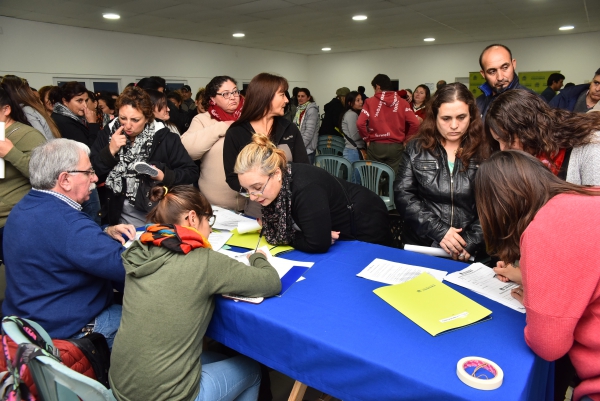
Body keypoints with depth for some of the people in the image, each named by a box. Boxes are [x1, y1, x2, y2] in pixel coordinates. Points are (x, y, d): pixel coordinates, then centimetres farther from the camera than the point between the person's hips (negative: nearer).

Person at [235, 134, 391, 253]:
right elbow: (279, 226, -5)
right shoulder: (274, 182, -15)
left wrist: (288, 238, -21)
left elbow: (318, 244, -36)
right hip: (338, 226, 7)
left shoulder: (306, 189, -39)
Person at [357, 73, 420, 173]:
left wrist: (367, 139, 1)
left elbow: (360, 123, -12)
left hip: (375, 146, -1)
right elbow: (415, 123, -6)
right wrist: (406, 140, 7)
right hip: (396, 146, 1)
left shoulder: (370, 102, -1)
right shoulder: (402, 102, 3)